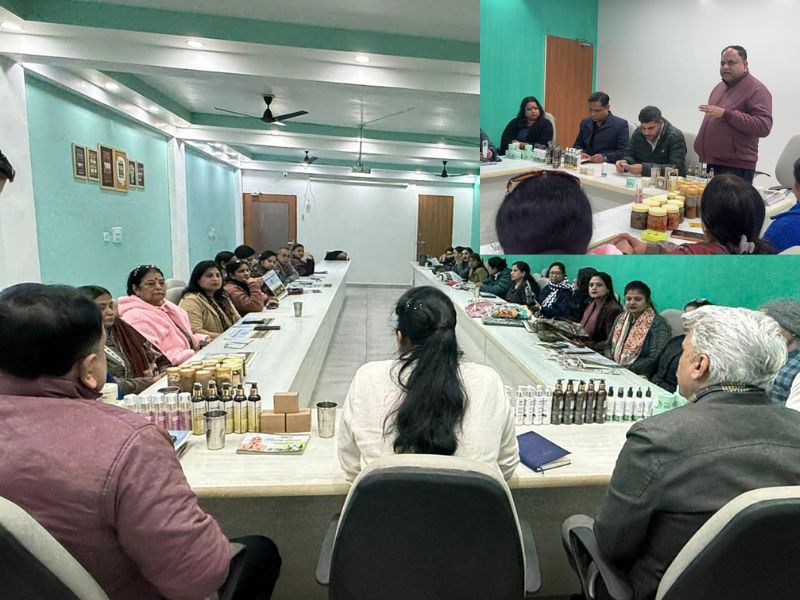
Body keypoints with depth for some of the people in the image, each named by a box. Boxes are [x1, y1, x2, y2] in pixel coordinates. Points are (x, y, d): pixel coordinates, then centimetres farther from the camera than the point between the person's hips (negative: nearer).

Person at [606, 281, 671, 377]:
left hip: (640, 376, -6)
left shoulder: (658, 324, -7)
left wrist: (625, 368, -19)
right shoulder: (620, 318, 13)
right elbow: (609, 346, 20)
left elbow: (654, 359, -15)